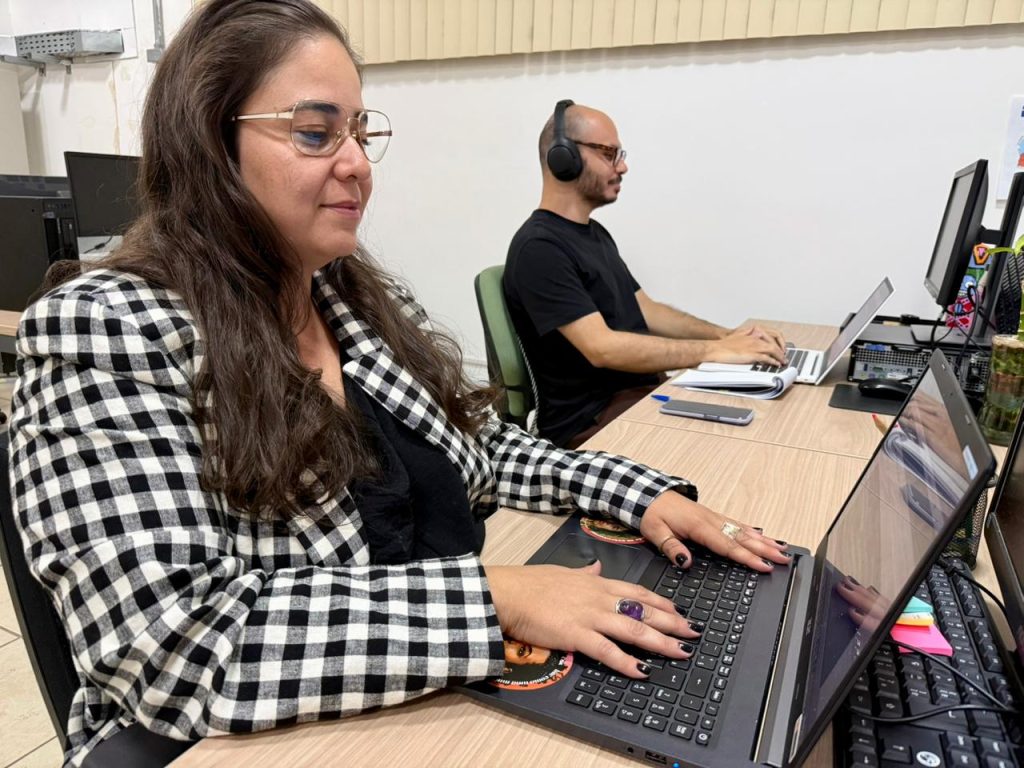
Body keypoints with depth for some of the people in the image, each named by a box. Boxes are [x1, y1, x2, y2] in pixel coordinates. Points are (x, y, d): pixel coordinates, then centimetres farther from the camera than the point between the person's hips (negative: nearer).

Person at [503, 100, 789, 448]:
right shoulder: (539, 248, -16)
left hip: (644, 392, 9)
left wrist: (728, 335, 1)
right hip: (591, 422, -9)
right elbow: (603, 348, -24)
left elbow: (646, 311, 15)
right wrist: (717, 351, -21)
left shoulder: (595, 233, 16)